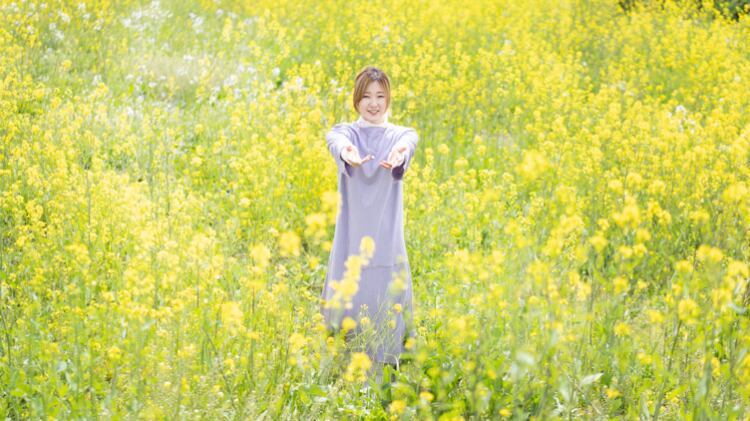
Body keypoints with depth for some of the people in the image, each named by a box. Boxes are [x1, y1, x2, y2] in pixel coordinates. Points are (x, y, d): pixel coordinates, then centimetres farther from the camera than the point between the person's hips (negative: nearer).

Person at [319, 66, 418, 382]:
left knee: (386, 307, -3)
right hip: (352, 238, 0)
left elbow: (407, 145, -18)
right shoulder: (344, 131, 7)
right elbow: (336, 142, -19)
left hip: (387, 238, 0)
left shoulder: (402, 134, 8)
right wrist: (346, 153, -46)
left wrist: (399, 155, -45)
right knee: (347, 302, -2)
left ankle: (386, 375, 6)